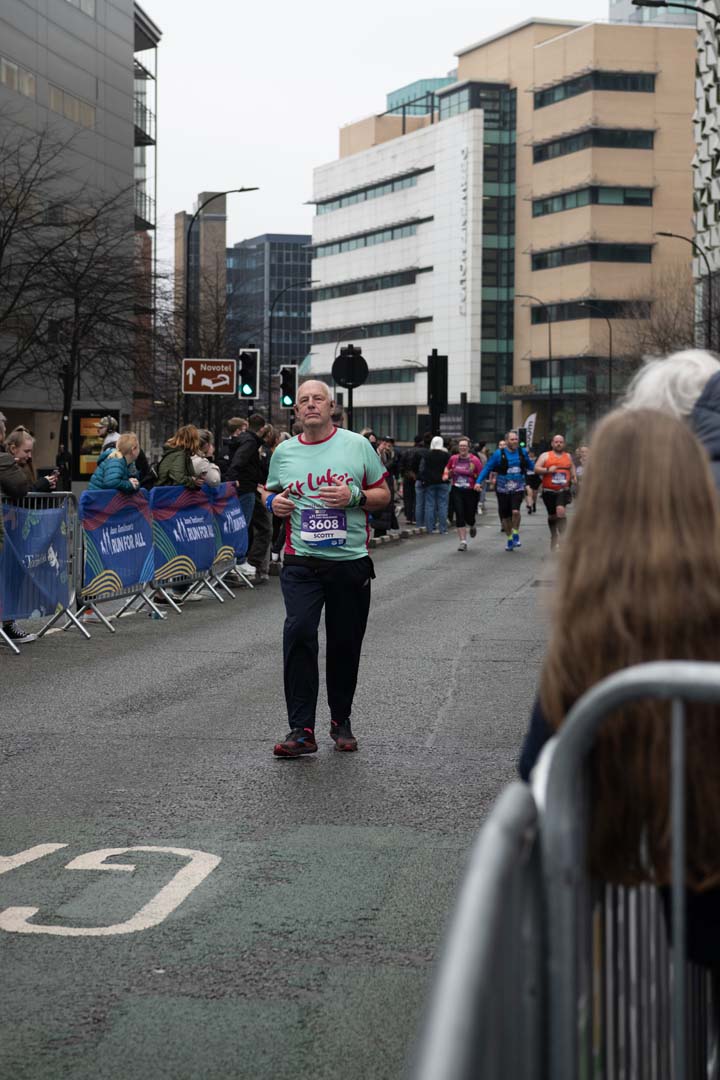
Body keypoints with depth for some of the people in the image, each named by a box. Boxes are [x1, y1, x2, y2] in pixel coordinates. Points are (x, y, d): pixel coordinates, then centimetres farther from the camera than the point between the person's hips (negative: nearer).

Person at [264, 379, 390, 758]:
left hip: (351, 561, 0)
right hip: (301, 561, 0)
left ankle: (341, 721, 27)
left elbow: (383, 495, 7)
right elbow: (270, 492, 23)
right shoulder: (284, 452, 10)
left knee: (345, 643, 7)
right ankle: (301, 730, -14)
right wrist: (273, 502, 0)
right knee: (298, 632, -16)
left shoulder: (357, 445, 4)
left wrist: (355, 496, -13)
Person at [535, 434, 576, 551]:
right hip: (549, 491, 0)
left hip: (563, 490, 0)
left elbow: (572, 467, 30)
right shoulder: (545, 456, 4)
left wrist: (573, 477, 13)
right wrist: (548, 470, -19)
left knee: (561, 510, -23)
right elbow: (536, 469, -5)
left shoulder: (568, 456, 13)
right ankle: (554, 536, 30)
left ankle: (562, 537, -20)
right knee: (552, 515, 9)